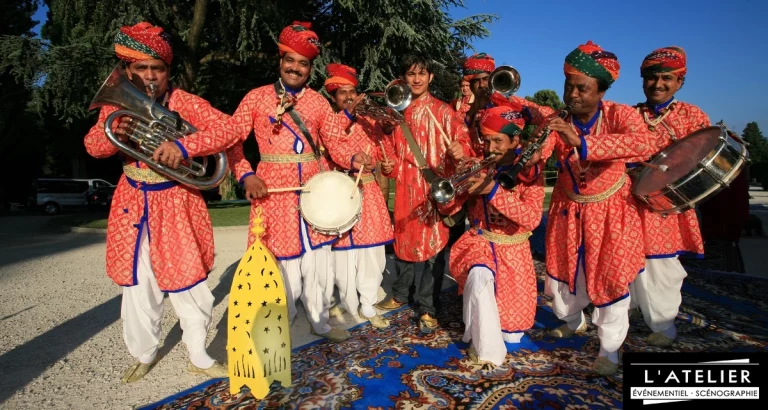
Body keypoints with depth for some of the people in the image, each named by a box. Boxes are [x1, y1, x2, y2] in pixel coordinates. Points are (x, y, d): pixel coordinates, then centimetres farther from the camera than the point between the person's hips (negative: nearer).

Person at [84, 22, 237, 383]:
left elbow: (226, 130, -24)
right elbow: (92, 145, -2)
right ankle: (144, 354, 32)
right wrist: (114, 135, -26)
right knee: (137, 286, 11)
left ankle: (198, 356, 22)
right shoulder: (117, 103, 0)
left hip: (175, 203, -3)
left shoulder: (184, 102, -12)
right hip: (133, 203, 3)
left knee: (188, 283, 4)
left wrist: (183, 147, -38)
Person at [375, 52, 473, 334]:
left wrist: (461, 149, -29)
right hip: (405, 186, 5)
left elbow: (463, 140, -9)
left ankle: (427, 309, 9)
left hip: (436, 186, -4)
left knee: (434, 245, -3)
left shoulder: (443, 111, -1)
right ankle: (400, 295, 33)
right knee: (402, 241, 14)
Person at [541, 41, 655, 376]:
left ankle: (609, 349, 21)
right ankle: (573, 321, 45)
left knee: (611, 278, 1)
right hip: (568, 209, 3)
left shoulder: (619, 115, -20)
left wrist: (582, 142, -52)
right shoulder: (555, 122, -13)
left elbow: (642, 144, -42)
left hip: (609, 210, -3)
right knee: (562, 270, 15)